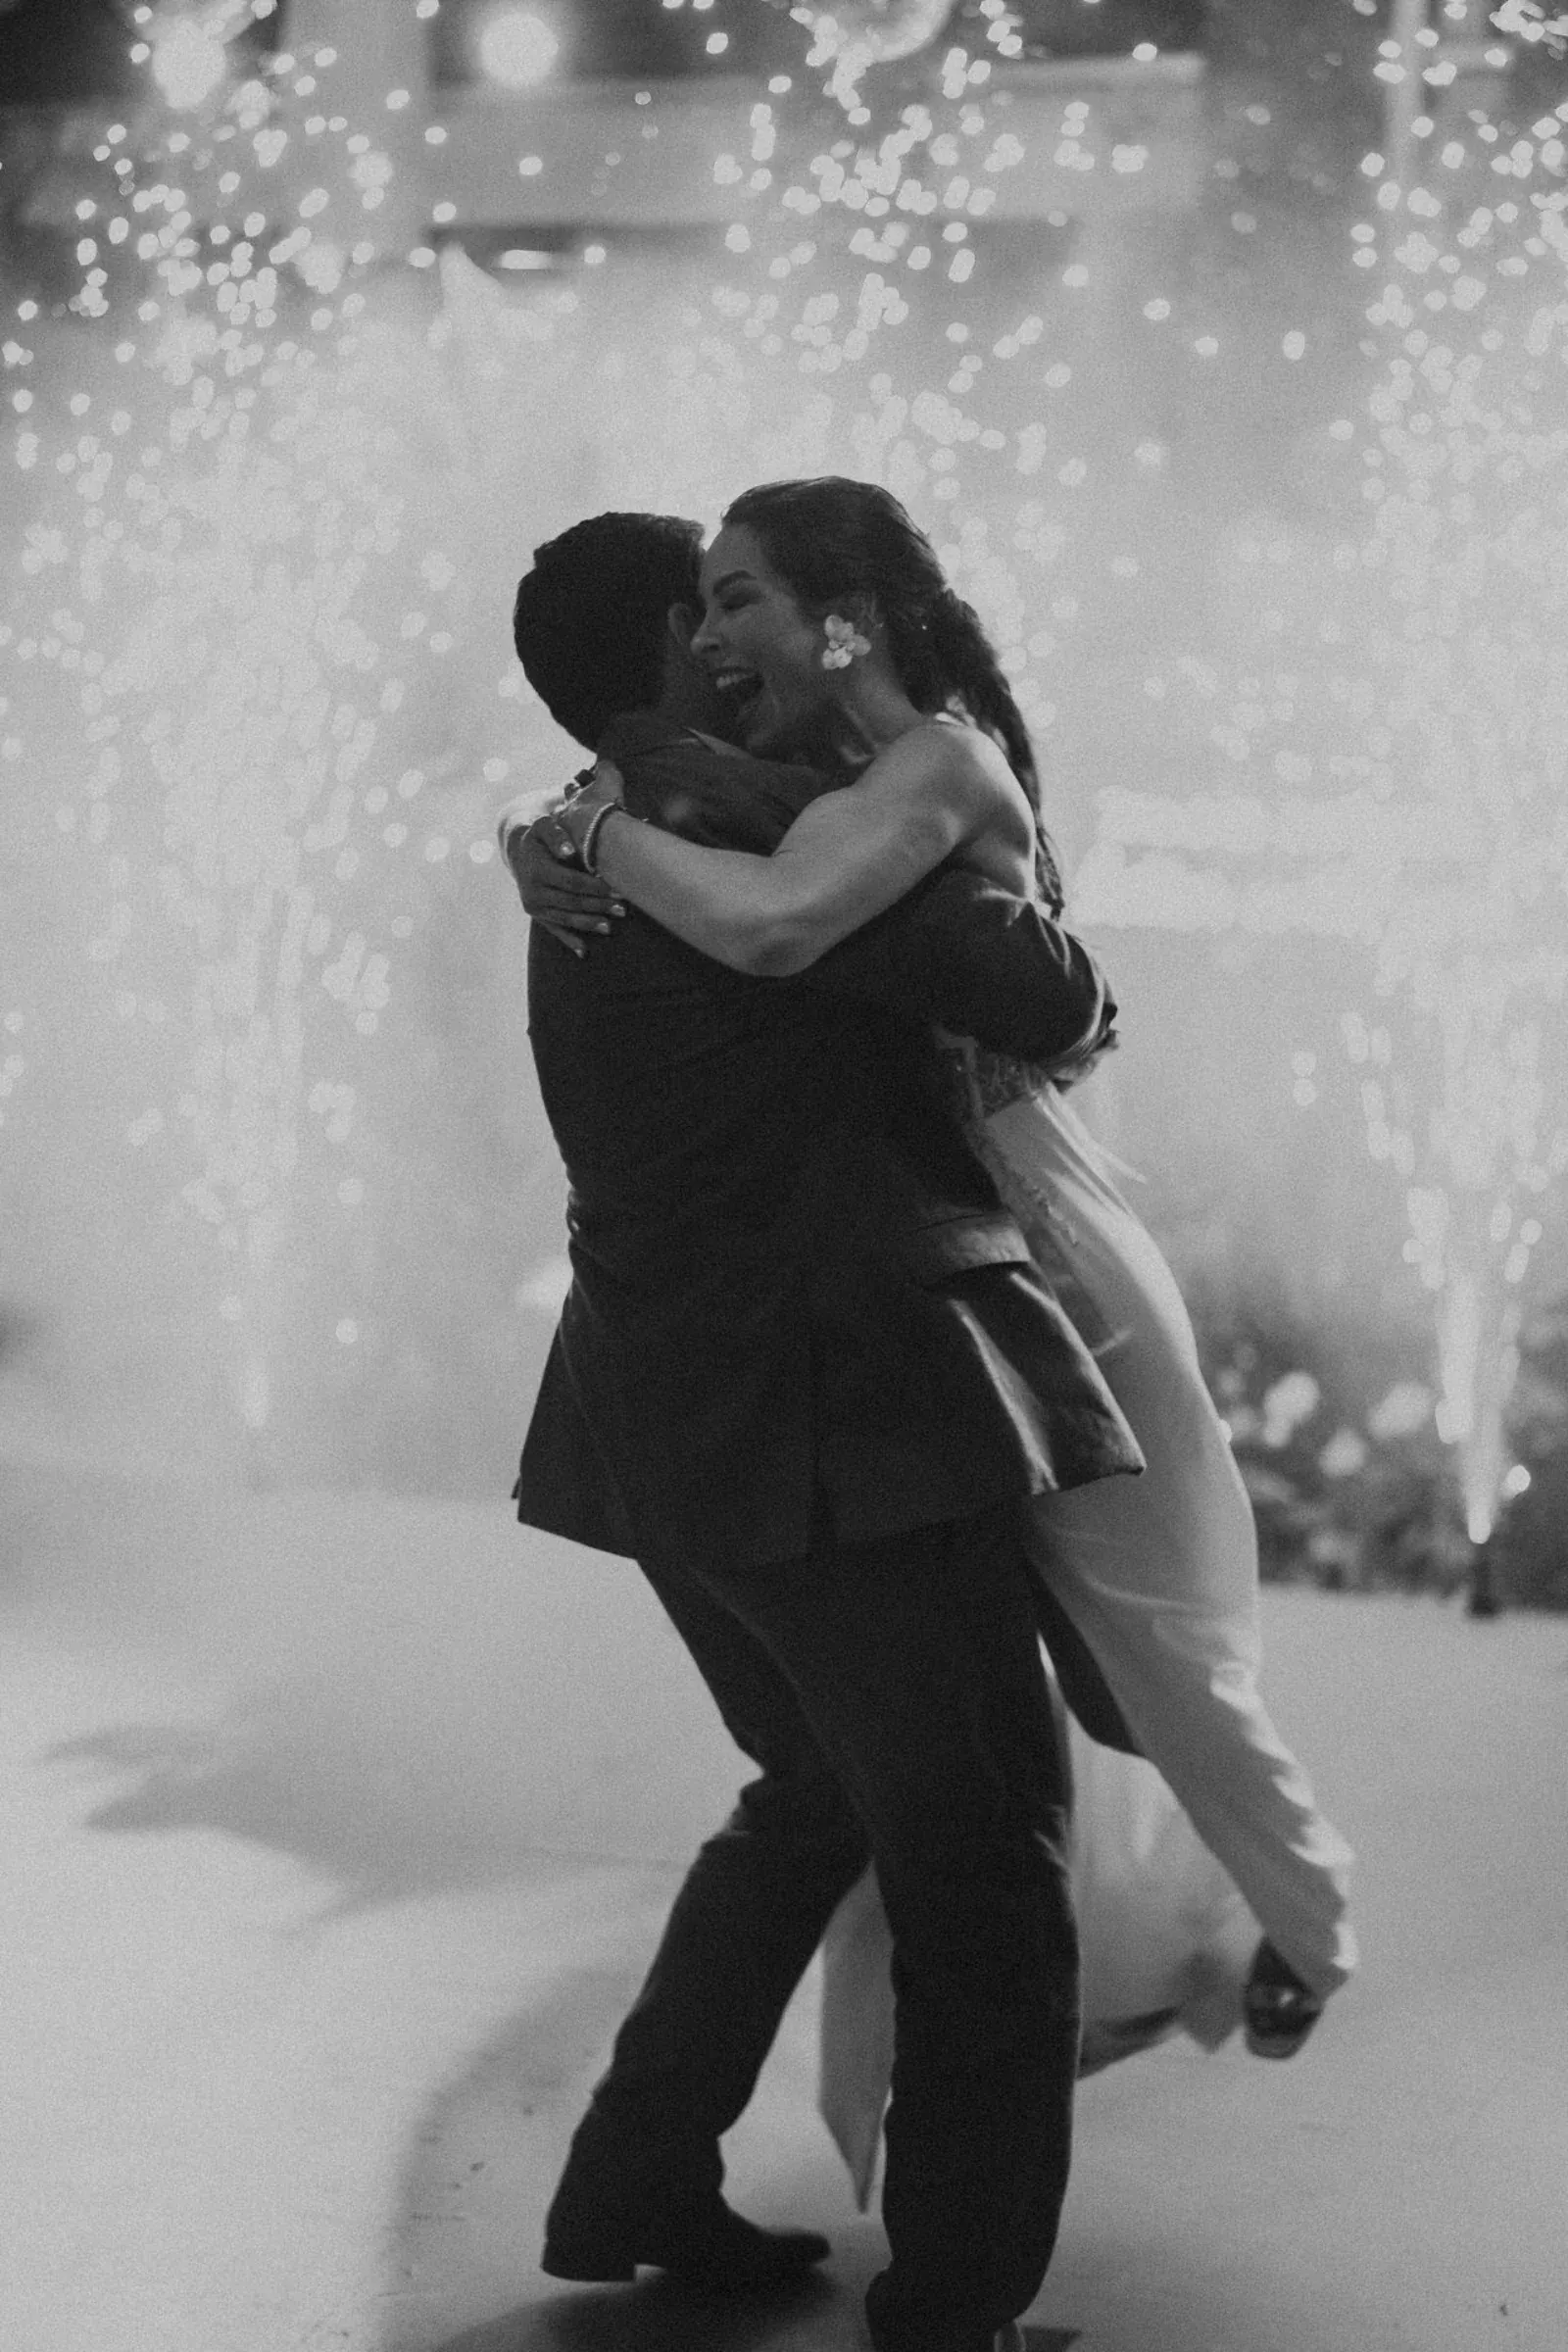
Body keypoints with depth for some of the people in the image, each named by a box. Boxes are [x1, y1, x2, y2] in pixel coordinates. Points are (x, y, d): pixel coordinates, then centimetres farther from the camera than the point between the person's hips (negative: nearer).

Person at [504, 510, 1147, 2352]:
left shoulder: (597, 861, 15)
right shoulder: (772, 823, -14)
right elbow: (1033, 990, -16)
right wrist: (1074, 1004, 6)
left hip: (669, 1422, 9)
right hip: (837, 1417, -9)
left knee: (823, 1791, 25)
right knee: (985, 1865, -1)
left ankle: (637, 2182, 27)